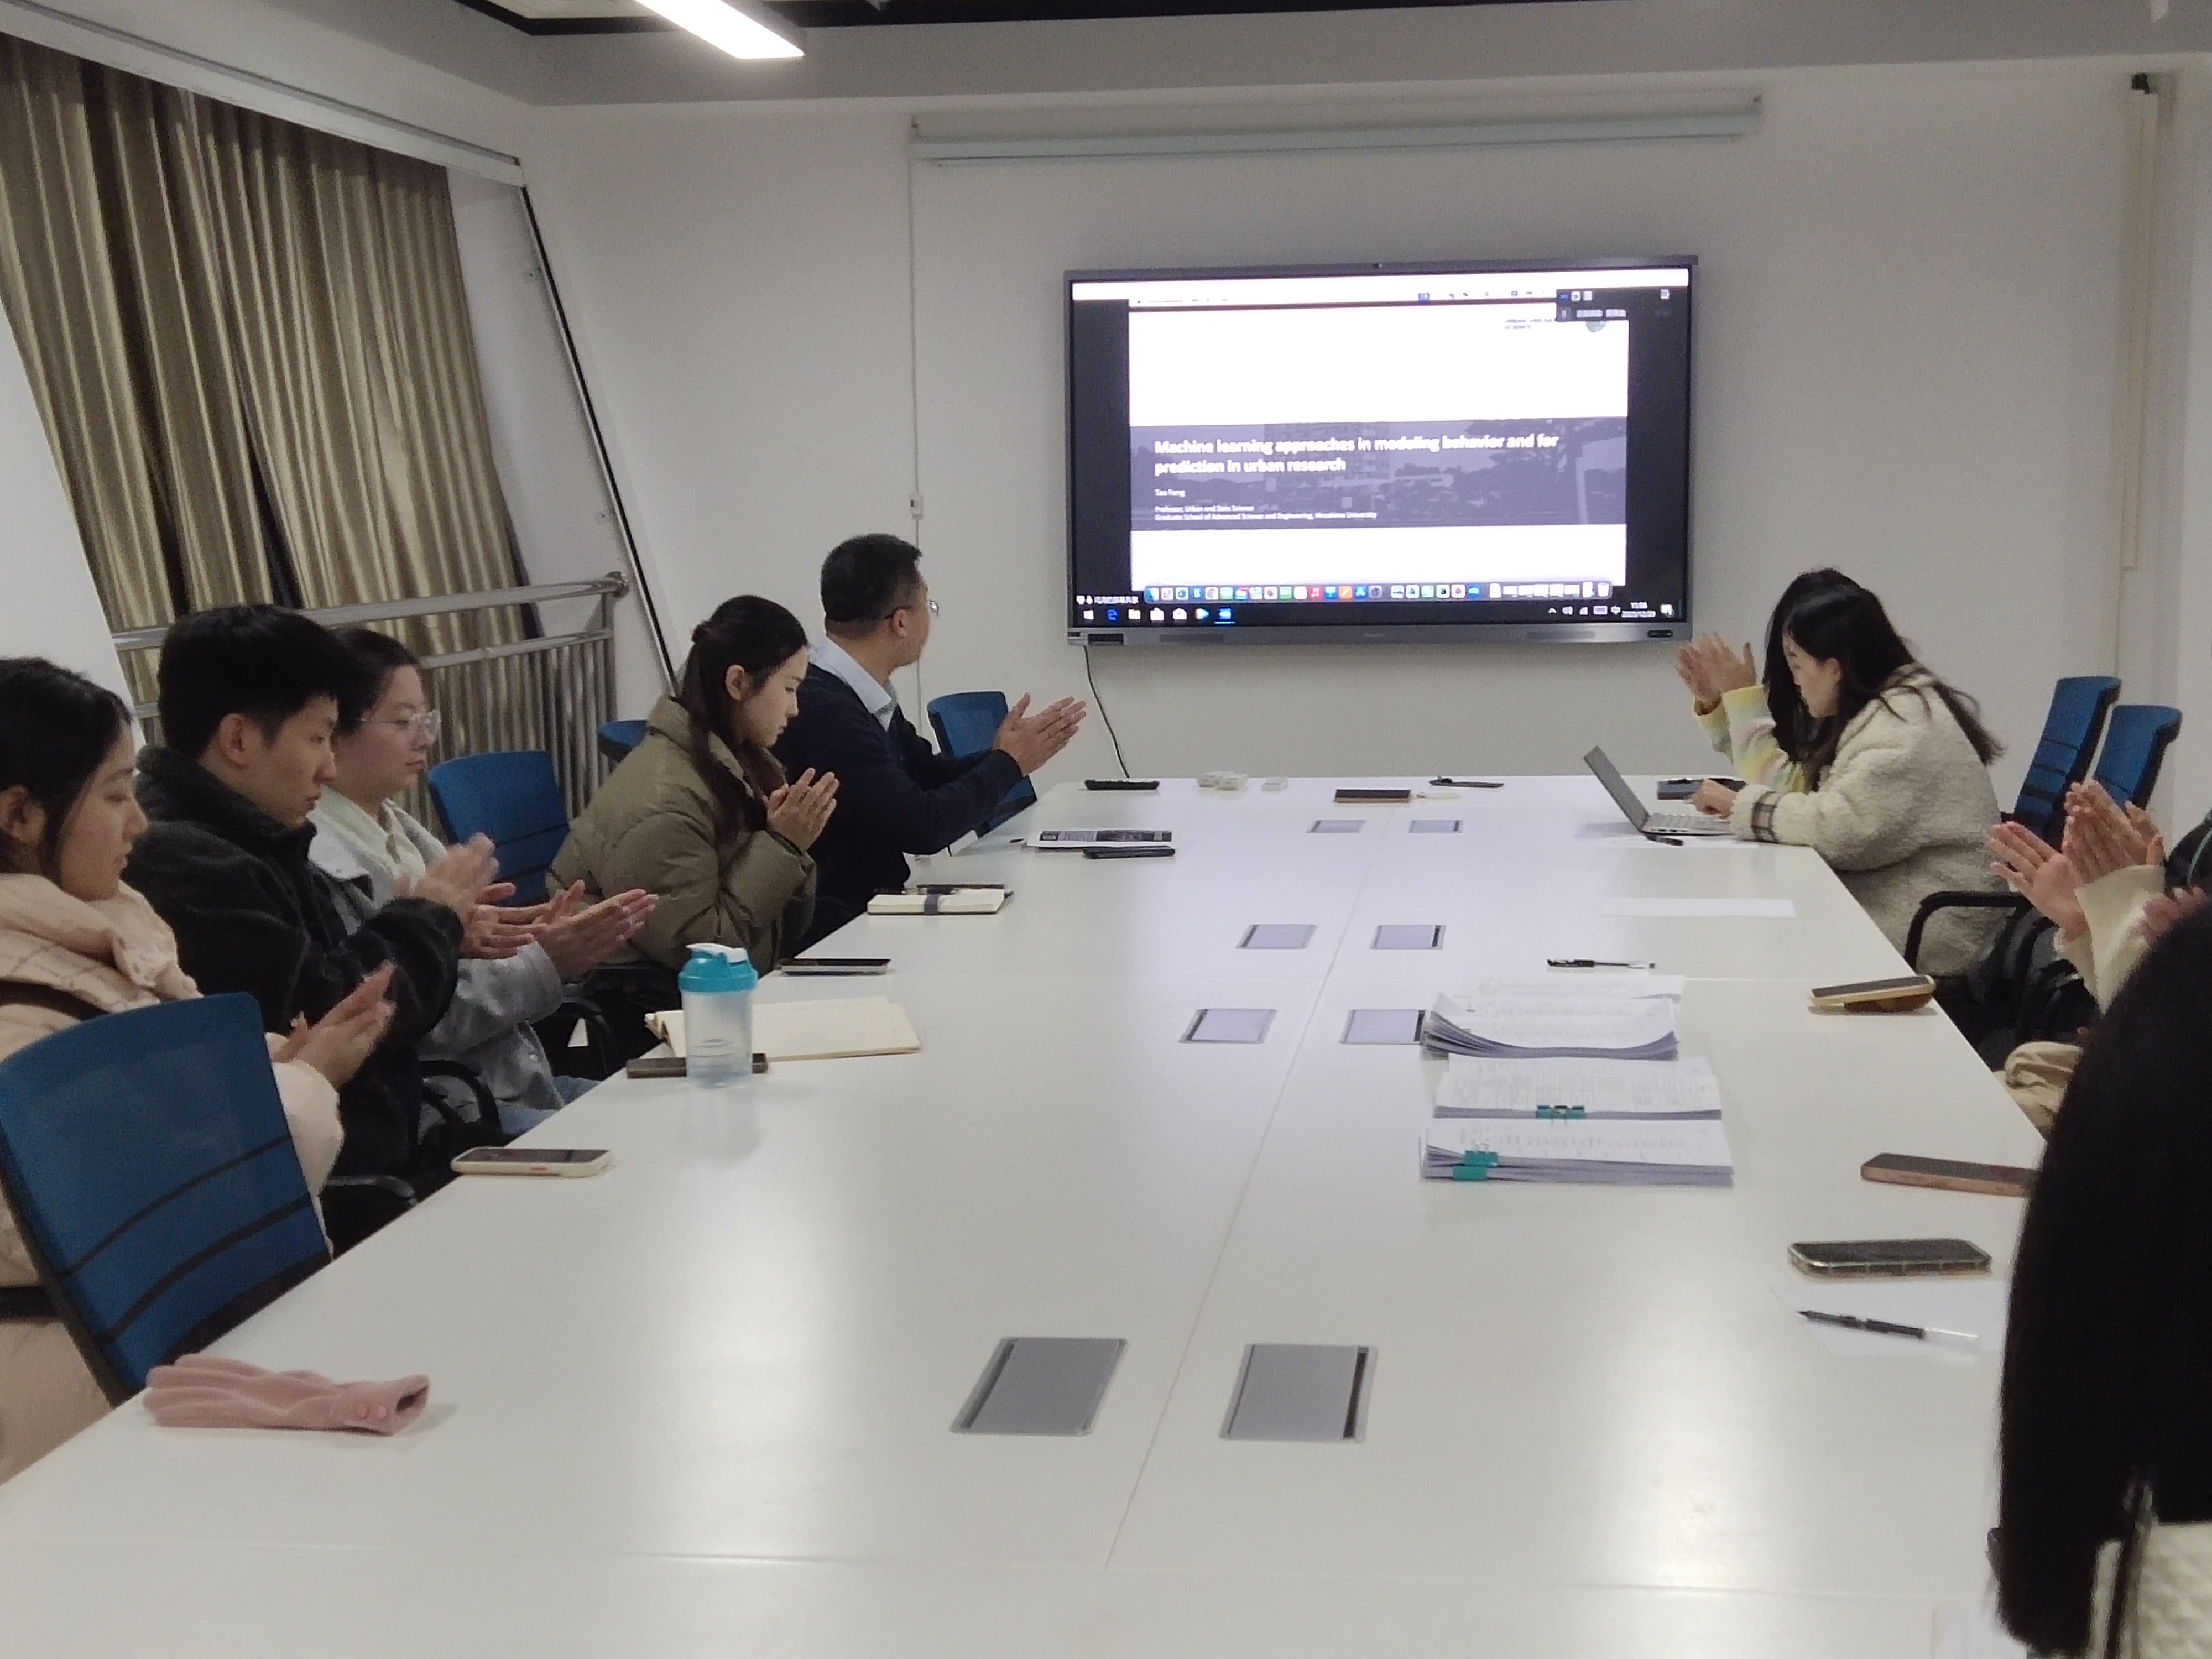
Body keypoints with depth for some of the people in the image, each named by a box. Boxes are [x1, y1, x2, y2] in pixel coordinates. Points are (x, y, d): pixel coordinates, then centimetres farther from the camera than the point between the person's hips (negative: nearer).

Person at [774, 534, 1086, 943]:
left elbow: (931, 773, 20)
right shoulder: (821, 709, -22)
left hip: (873, 905, 9)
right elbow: (922, 826, -20)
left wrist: (1000, 756, 2)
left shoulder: (866, 699, 6)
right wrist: (1008, 764, -7)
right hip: (836, 931, -9)